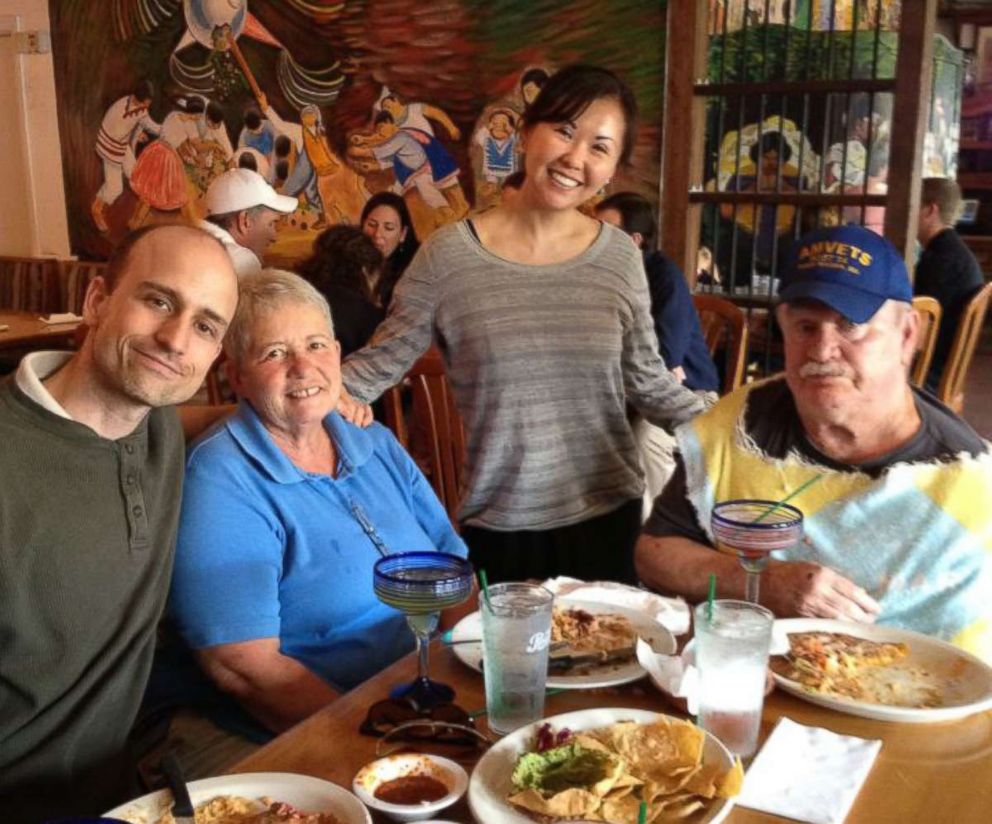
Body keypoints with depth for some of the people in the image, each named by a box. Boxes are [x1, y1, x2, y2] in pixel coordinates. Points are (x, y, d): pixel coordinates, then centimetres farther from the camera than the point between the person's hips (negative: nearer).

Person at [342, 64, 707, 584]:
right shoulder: (449, 254, -9)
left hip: (608, 518, 3)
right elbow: (379, 362, -3)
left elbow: (646, 382, 7)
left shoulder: (620, 257, -2)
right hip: (498, 529, -2)